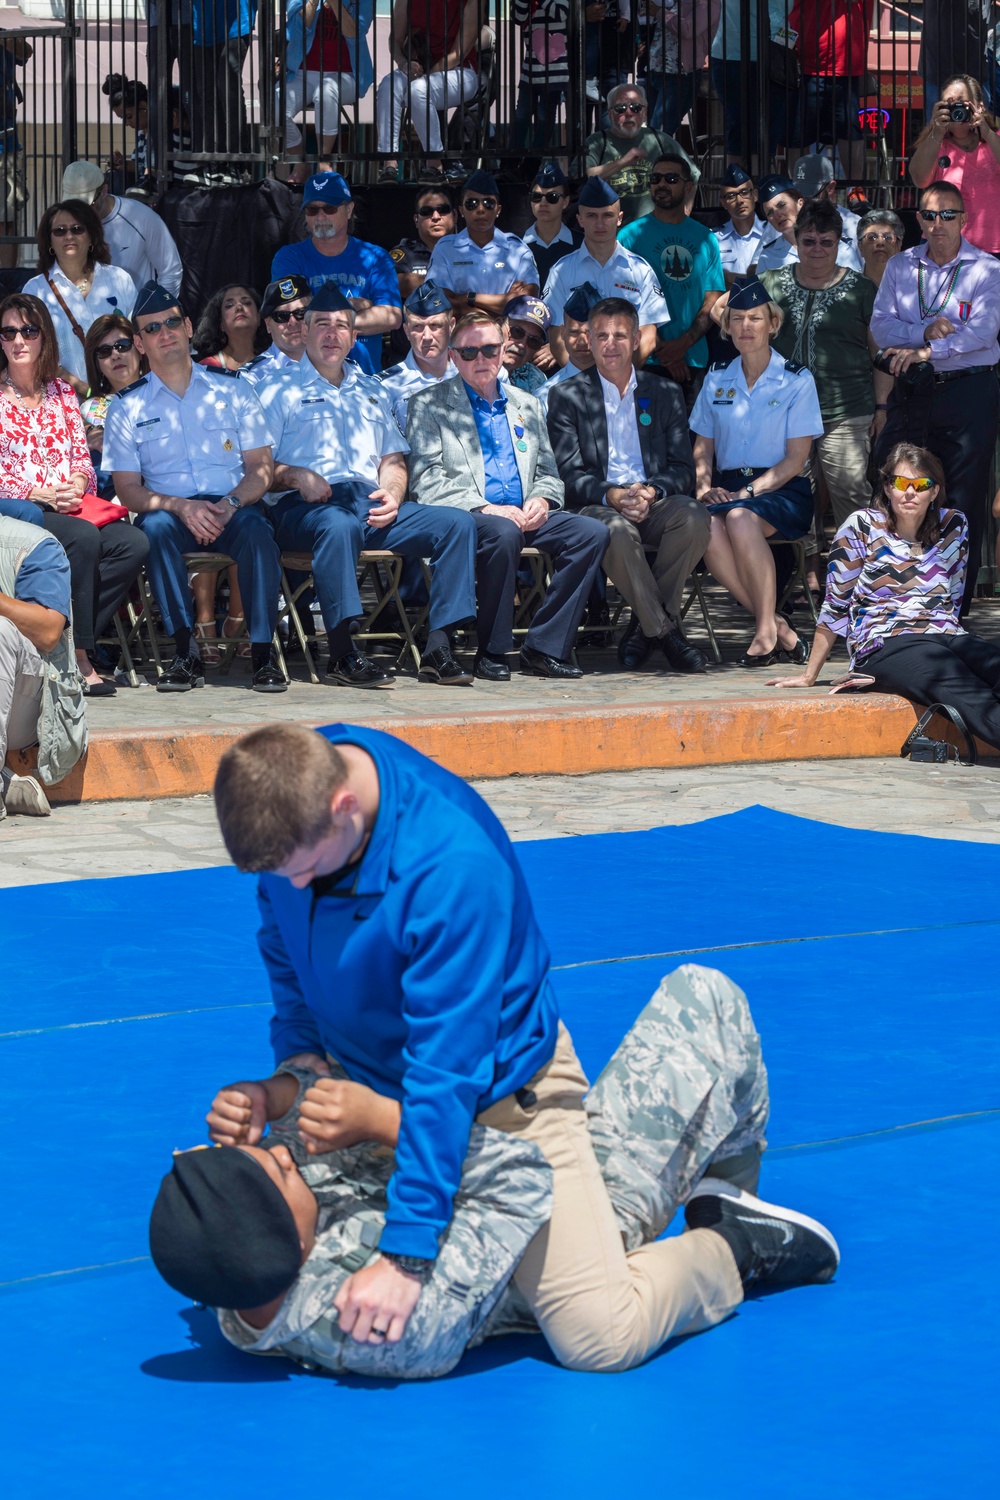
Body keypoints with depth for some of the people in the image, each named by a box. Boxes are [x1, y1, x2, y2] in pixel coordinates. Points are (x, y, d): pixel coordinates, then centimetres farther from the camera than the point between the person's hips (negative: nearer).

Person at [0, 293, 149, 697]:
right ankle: (78, 655, -25)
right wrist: (42, 495, -15)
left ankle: (75, 648, -20)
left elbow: (82, 456, 15)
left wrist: (76, 485, -8)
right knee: (84, 537, -35)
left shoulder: (61, 392, 20)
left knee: (133, 544, -24)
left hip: (68, 505, 5)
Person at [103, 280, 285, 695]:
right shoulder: (128, 407, 11)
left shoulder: (232, 391, 13)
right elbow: (127, 488, 4)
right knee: (156, 526, -36)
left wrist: (230, 504, -13)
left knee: (257, 532, -35)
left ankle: (262, 654, -35)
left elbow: (261, 467, 8)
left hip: (234, 509, 0)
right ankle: (186, 652, -35)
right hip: (172, 510, 0)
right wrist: (180, 507, -15)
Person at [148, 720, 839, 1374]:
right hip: (365, 1073, 7)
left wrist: (406, 1254, -34)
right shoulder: (290, 793, -15)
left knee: (602, 1336, -20)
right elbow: (284, 943, 7)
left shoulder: (453, 864, -36)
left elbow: (447, 1075, -34)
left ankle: (735, 1244, 12)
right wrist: (297, 1057, -7)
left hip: (499, 1084, -7)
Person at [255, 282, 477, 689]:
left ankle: (438, 648, -23)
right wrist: (296, 477, -16)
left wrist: (392, 492, 2)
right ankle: (342, 654, -39)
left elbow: (393, 458, 25)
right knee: (339, 525, -42)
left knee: (457, 523, -17)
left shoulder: (371, 391, 30)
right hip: (305, 506, -5)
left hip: (371, 504, 5)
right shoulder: (279, 391, 14)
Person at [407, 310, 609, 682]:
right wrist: (484, 508, -17)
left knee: (592, 532, -20)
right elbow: (426, 479, -4)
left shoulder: (526, 406, 24)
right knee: (504, 533, -38)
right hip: (467, 516, -5)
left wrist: (541, 499, -1)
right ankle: (491, 652, -24)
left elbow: (548, 472, 24)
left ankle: (545, 648, -18)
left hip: (524, 515, 5)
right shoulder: (429, 406, 7)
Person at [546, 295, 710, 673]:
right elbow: (570, 474, -1)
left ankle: (644, 627, -19)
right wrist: (612, 496, -21)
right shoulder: (567, 397, 9)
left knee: (693, 515, -31)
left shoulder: (665, 394, 16)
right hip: (597, 507, -3)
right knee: (617, 529, -38)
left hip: (654, 505, 3)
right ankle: (665, 632, -25)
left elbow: (683, 469, 8)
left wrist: (651, 492, -15)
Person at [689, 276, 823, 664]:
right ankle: (778, 627, -23)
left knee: (740, 518, -38)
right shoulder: (717, 379, 15)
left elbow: (795, 459, -4)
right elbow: (703, 447, 16)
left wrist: (748, 492, -17)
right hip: (729, 488, 3)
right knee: (707, 527, -33)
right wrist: (704, 486, -6)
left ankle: (767, 628, -27)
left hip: (782, 490, -3)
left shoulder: (797, 380, 2)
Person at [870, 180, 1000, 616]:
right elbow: (881, 327, 1)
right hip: (912, 394, 3)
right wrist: (927, 331, -16)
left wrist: (925, 351, -22)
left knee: (964, 498, -2)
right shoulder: (900, 267, 10)